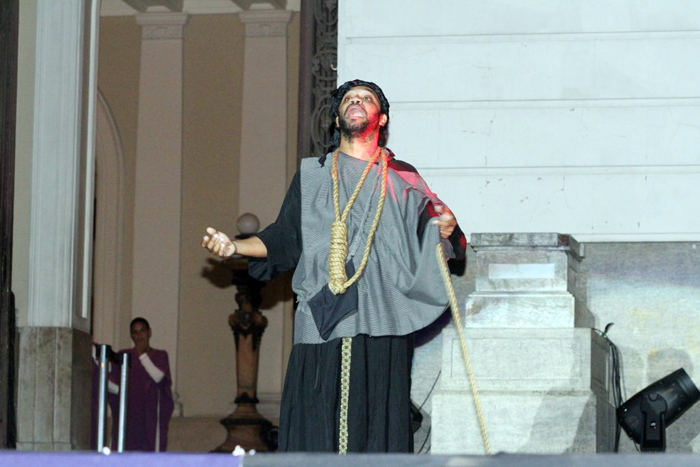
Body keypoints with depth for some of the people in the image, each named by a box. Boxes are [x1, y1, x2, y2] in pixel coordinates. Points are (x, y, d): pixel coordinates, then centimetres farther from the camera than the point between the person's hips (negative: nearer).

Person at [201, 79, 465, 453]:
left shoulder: (402, 180, 16)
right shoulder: (311, 176, 18)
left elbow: (425, 243, 13)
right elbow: (283, 240, 14)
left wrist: (445, 232, -9)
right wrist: (234, 246, 0)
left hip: (381, 324, 0)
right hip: (322, 321, 1)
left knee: (378, 427, -8)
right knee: (315, 428, -7)